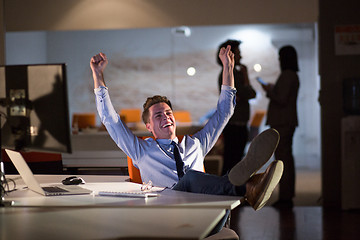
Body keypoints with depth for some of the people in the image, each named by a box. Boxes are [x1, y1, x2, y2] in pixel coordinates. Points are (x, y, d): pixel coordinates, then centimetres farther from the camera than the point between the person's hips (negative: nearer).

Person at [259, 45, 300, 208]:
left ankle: (285, 197, -9)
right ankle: (288, 196, 18)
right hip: (289, 121, 11)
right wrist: (272, 90, 21)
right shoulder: (293, 76, 17)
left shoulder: (286, 75, -15)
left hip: (282, 122, -11)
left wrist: (269, 91, -6)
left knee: (282, 158, -9)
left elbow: (281, 100, -20)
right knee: (286, 157, 13)